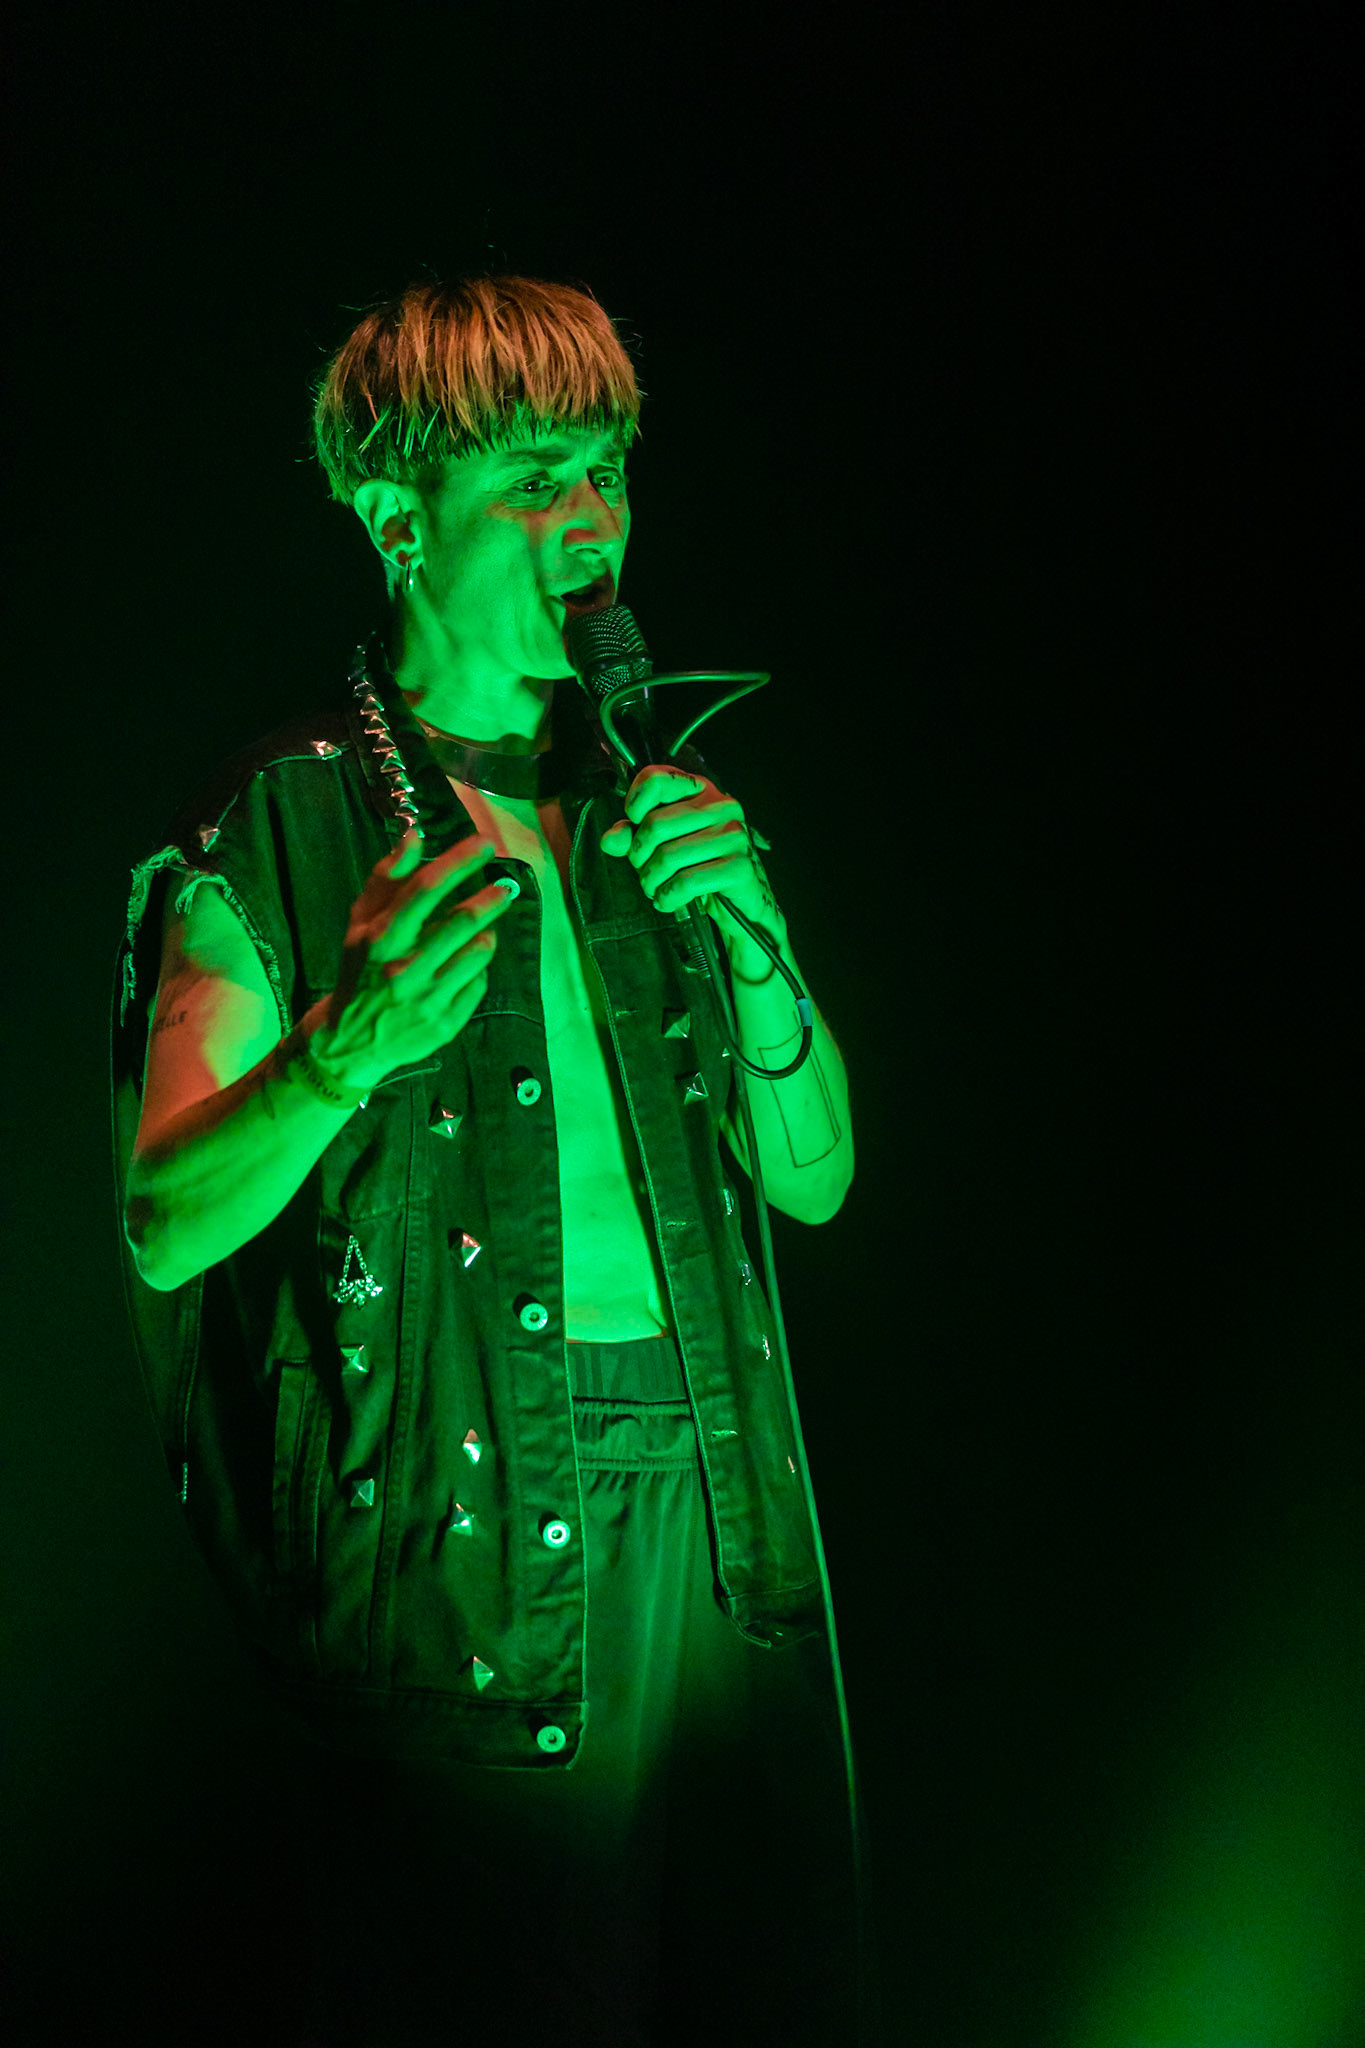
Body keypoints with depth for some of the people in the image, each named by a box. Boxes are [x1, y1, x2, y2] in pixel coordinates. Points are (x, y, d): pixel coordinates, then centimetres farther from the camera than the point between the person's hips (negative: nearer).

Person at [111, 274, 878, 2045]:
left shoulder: (650, 803, 14)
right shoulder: (284, 830, -3)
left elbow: (814, 1175, 12)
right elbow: (161, 1226, -8)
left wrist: (753, 942, -5)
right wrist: (348, 1049, -26)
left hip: (716, 1504, 5)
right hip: (468, 1525, -5)